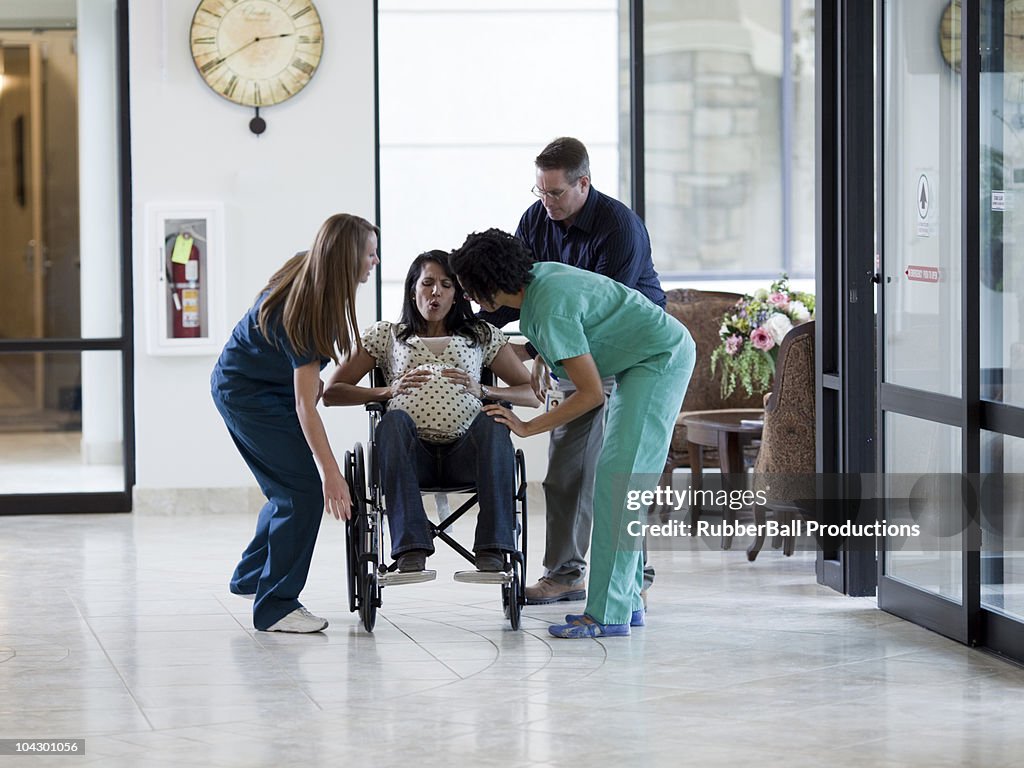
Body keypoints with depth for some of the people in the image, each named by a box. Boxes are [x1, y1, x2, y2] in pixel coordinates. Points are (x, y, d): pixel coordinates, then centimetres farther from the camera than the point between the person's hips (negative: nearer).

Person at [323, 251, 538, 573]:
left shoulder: (482, 335, 25)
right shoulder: (386, 335, 24)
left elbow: (532, 393, 20)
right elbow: (331, 392, 18)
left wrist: (481, 390, 3)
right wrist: (389, 390, 3)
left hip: (464, 454, 1)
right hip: (412, 454, 0)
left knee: (493, 421, -32)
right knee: (394, 420, -34)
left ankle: (493, 549, -39)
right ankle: (410, 550, -44)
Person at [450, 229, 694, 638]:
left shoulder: (551, 309, -25)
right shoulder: (539, 274, 2)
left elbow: (591, 393, -21)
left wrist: (528, 427, -16)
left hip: (662, 357, -10)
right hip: (651, 358, 10)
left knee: (618, 477, -15)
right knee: (618, 478, 9)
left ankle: (609, 613, -19)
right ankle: (628, 601, 11)